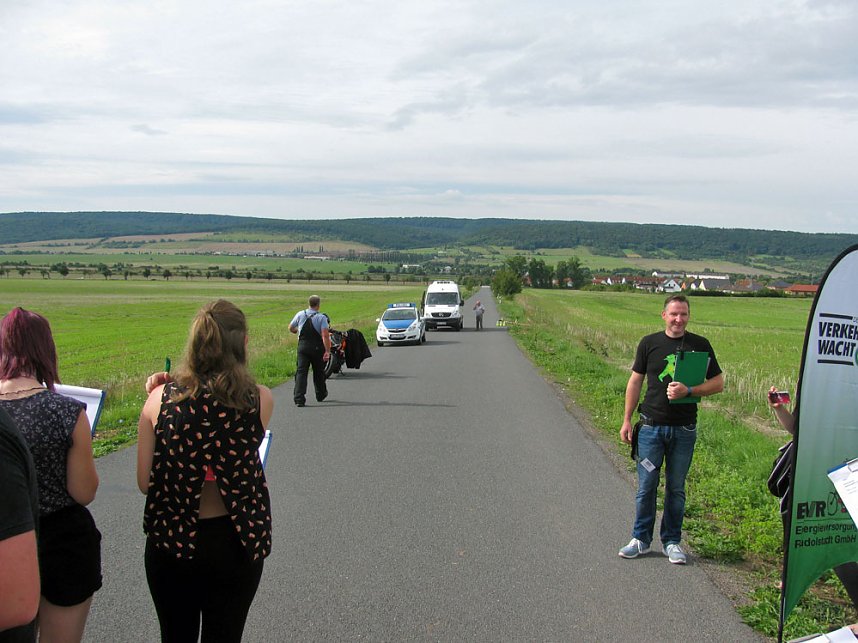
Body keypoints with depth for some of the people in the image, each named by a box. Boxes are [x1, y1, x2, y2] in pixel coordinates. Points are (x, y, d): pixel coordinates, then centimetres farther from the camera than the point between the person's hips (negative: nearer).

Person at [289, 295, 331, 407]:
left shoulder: (300, 314, 1)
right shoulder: (322, 317, -9)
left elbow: (291, 328, 13)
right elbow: (325, 335, -18)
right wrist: (327, 351, -18)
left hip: (302, 346, 2)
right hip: (317, 347, -2)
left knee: (301, 372, -1)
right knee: (318, 372, 16)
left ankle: (299, 398, -13)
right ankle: (320, 395, 33)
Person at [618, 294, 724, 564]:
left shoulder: (700, 345, 1)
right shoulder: (649, 343, 3)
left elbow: (718, 383, 2)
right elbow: (635, 382, 8)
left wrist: (688, 390, -15)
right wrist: (627, 419, 5)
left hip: (684, 429, 0)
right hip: (651, 426, 0)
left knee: (676, 488, 9)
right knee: (646, 486, 3)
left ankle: (672, 542, 22)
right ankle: (640, 539, 17)